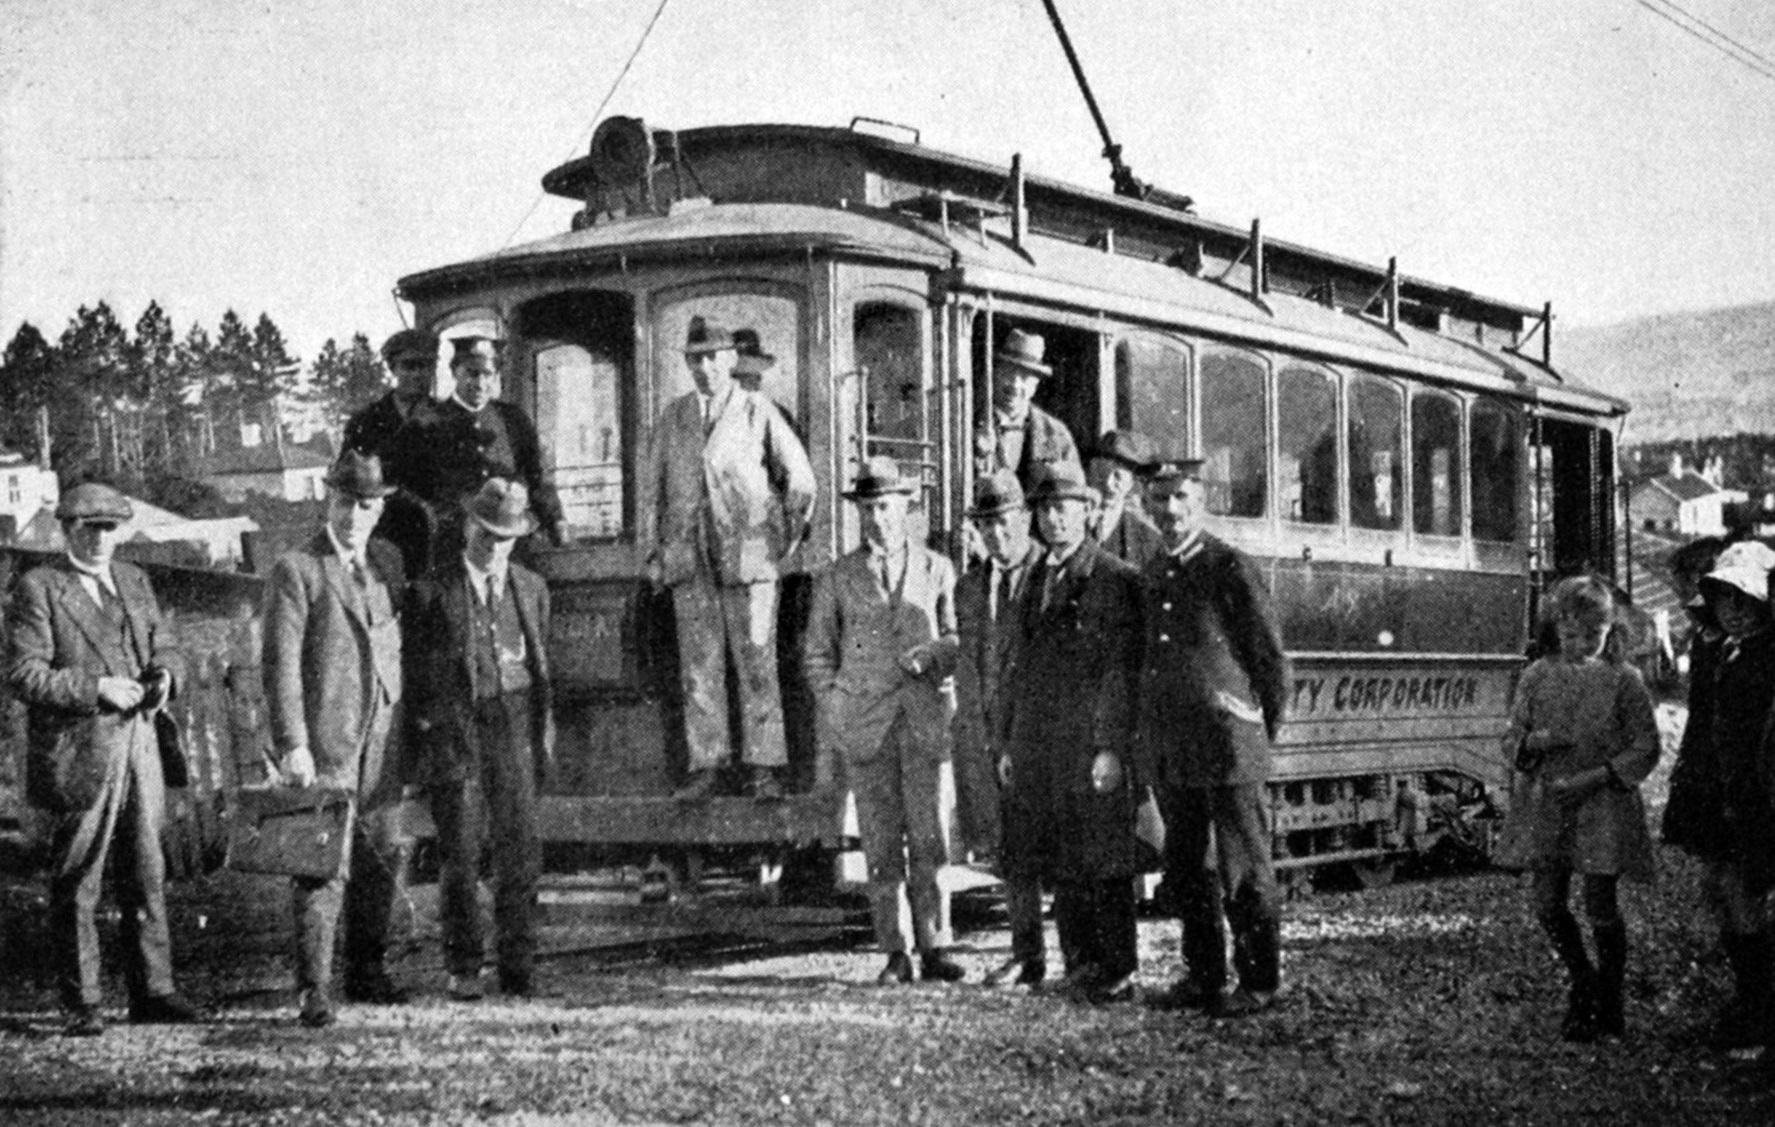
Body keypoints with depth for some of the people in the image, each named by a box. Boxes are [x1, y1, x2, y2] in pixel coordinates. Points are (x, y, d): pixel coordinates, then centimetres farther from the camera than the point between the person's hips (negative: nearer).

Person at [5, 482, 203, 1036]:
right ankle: (80, 1004, 8)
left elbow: (158, 645, 23)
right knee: (75, 884, 1)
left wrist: (161, 675, 0)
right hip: (77, 755, -6)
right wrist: (96, 689, -18)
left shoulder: (133, 581, 14)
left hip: (138, 744, 6)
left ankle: (151, 991, 18)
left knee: (145, 874, 10)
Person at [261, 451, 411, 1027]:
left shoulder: (388, 560, 12)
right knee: (323, 865, -7)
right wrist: (291, 745, -16)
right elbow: (280, 665, -11)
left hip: (380, 740, 6)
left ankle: (366, 972, 24)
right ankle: (314, 989, -3)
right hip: (323, 743, -6)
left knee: (381, 858, 11)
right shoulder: (296, 571, -7)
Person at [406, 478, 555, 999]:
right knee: (461, 852, -3)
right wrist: (422, 745, 0)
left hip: (514, 720, 3)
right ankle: (463, 967, 7)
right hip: (455, 725, -2)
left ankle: (519, 967, 4)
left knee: (521, 848, -2)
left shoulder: (531, 589, 14)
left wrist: (546, 740, 13)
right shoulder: (431, 593, 3)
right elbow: (415, 673, 5)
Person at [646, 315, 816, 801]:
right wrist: (656, 551, 12)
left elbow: (800, 480, 7)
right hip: (689, 559, 3)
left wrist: (787, 541, 6)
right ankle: (706, 766, 6)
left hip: (748, 556, -3)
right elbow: (654, 488, 18)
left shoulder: (759, 414, 2)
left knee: (757, 666, -3)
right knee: (699, 666, 2)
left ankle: (763, 768, 1)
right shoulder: (673, 417, 12)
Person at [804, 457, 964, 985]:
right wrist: (833, 709, 2)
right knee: (881, 842, 1)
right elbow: (818, 653, 14)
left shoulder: (937, 569, 10)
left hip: (927, 718, 0)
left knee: (930, 837, -4)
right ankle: (895, 954, 5)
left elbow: (960, 638, 14)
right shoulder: (837, 578, 10)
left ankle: (935, 948, 1)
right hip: (865, 723, 0)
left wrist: (936, 653, -7)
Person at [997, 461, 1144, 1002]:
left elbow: (1122, 670, -9)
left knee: (1104, 863, -3)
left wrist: (1112, 747, -15)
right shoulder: (1036, 581, 17)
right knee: (1057, 866, 8)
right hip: (1038, 746, 7)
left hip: (1092, 744, -7)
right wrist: (1009, 742, 15)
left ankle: (1118, 972, 4)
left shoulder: (1115, 580, -5)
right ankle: (1080, 966, 17)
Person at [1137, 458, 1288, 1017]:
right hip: (1168, 750, 7)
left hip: (1226, 745, -7)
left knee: (1243, 868, -1)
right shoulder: (1152, 575, 13)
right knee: (1186, 868, 11)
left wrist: (1261, 733, 4)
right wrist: (1152, 736, 17)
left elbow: (1271, 658, -3)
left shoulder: (1230, 569, -7)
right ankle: (1204, 975, 21)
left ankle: (1260, 981, 7)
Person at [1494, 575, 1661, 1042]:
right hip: (1544, 806, 3)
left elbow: (1646, 750, -3)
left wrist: (1593, 778, -14)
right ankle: (1583, 981, 27)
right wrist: (1535, 742, -15)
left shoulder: (1623, 680, -3)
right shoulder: (1538, 675, 5)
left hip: (1603, 806, -3)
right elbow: (1511, 740, 9)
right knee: (1548, 905, 1)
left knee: (1601, 908, -1)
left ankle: (1609, 1005, 17)